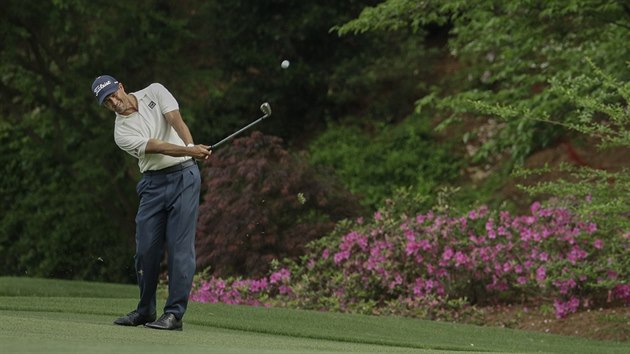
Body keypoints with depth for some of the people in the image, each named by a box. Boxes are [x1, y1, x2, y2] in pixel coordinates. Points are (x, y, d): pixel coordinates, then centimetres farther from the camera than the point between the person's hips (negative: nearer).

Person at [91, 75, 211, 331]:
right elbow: (157, 147, -16)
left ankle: (174, 313, -9)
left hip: (184, 176, -2)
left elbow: (176, 120, -12)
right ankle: (145, 311, 16)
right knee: (146, 248, 1)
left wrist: (191, 145, -31)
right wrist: (190, 151, -31)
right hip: (153, 183, 2)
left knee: (180, 247, -8)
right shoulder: (122, 132, -1)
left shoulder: (155, 92, 3)